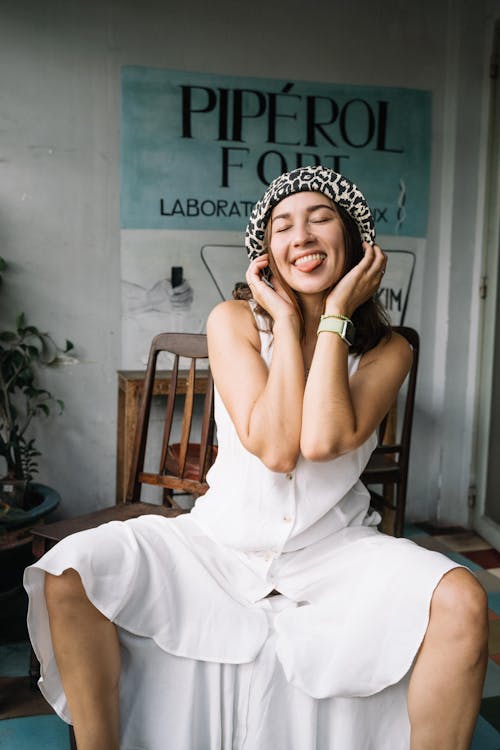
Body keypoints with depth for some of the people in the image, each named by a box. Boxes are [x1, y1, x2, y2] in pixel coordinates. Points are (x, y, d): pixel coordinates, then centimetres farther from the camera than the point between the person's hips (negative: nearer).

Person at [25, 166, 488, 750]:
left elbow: (323, 441, -23)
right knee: (70, 573, -18)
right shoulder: (234, 321, -6)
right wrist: (287, 321, -15)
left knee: (461, 601, -27)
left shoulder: (386, 350, -3)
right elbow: (275, 449, -18)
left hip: (335, 548, 0)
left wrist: (335, 315, -15)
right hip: (224, 541, 1)